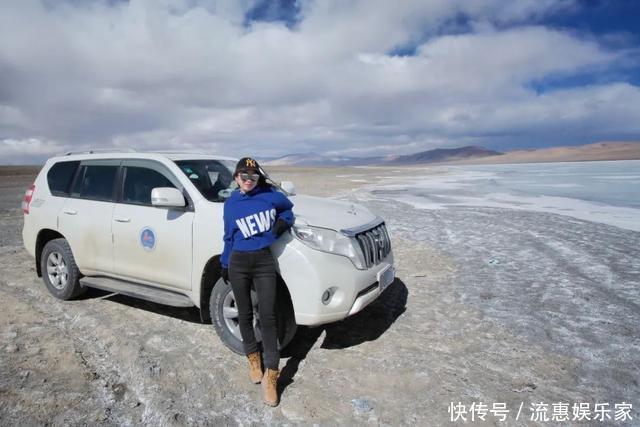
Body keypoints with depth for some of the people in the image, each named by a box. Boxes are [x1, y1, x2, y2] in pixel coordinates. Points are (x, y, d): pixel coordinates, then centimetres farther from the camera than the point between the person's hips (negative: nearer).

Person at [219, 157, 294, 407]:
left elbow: (288, 208, 18)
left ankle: (271, 375, 4)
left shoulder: (270, 195, -1)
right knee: (245, 315, 12)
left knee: (267, 317, -6)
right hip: (238, 263, 2)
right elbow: (229, 237, 13)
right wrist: (224, 265, 15)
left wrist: (283, 221, -3)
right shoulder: (230, 204, 5)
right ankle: (253, 358, 34)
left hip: (264, 262, -2)